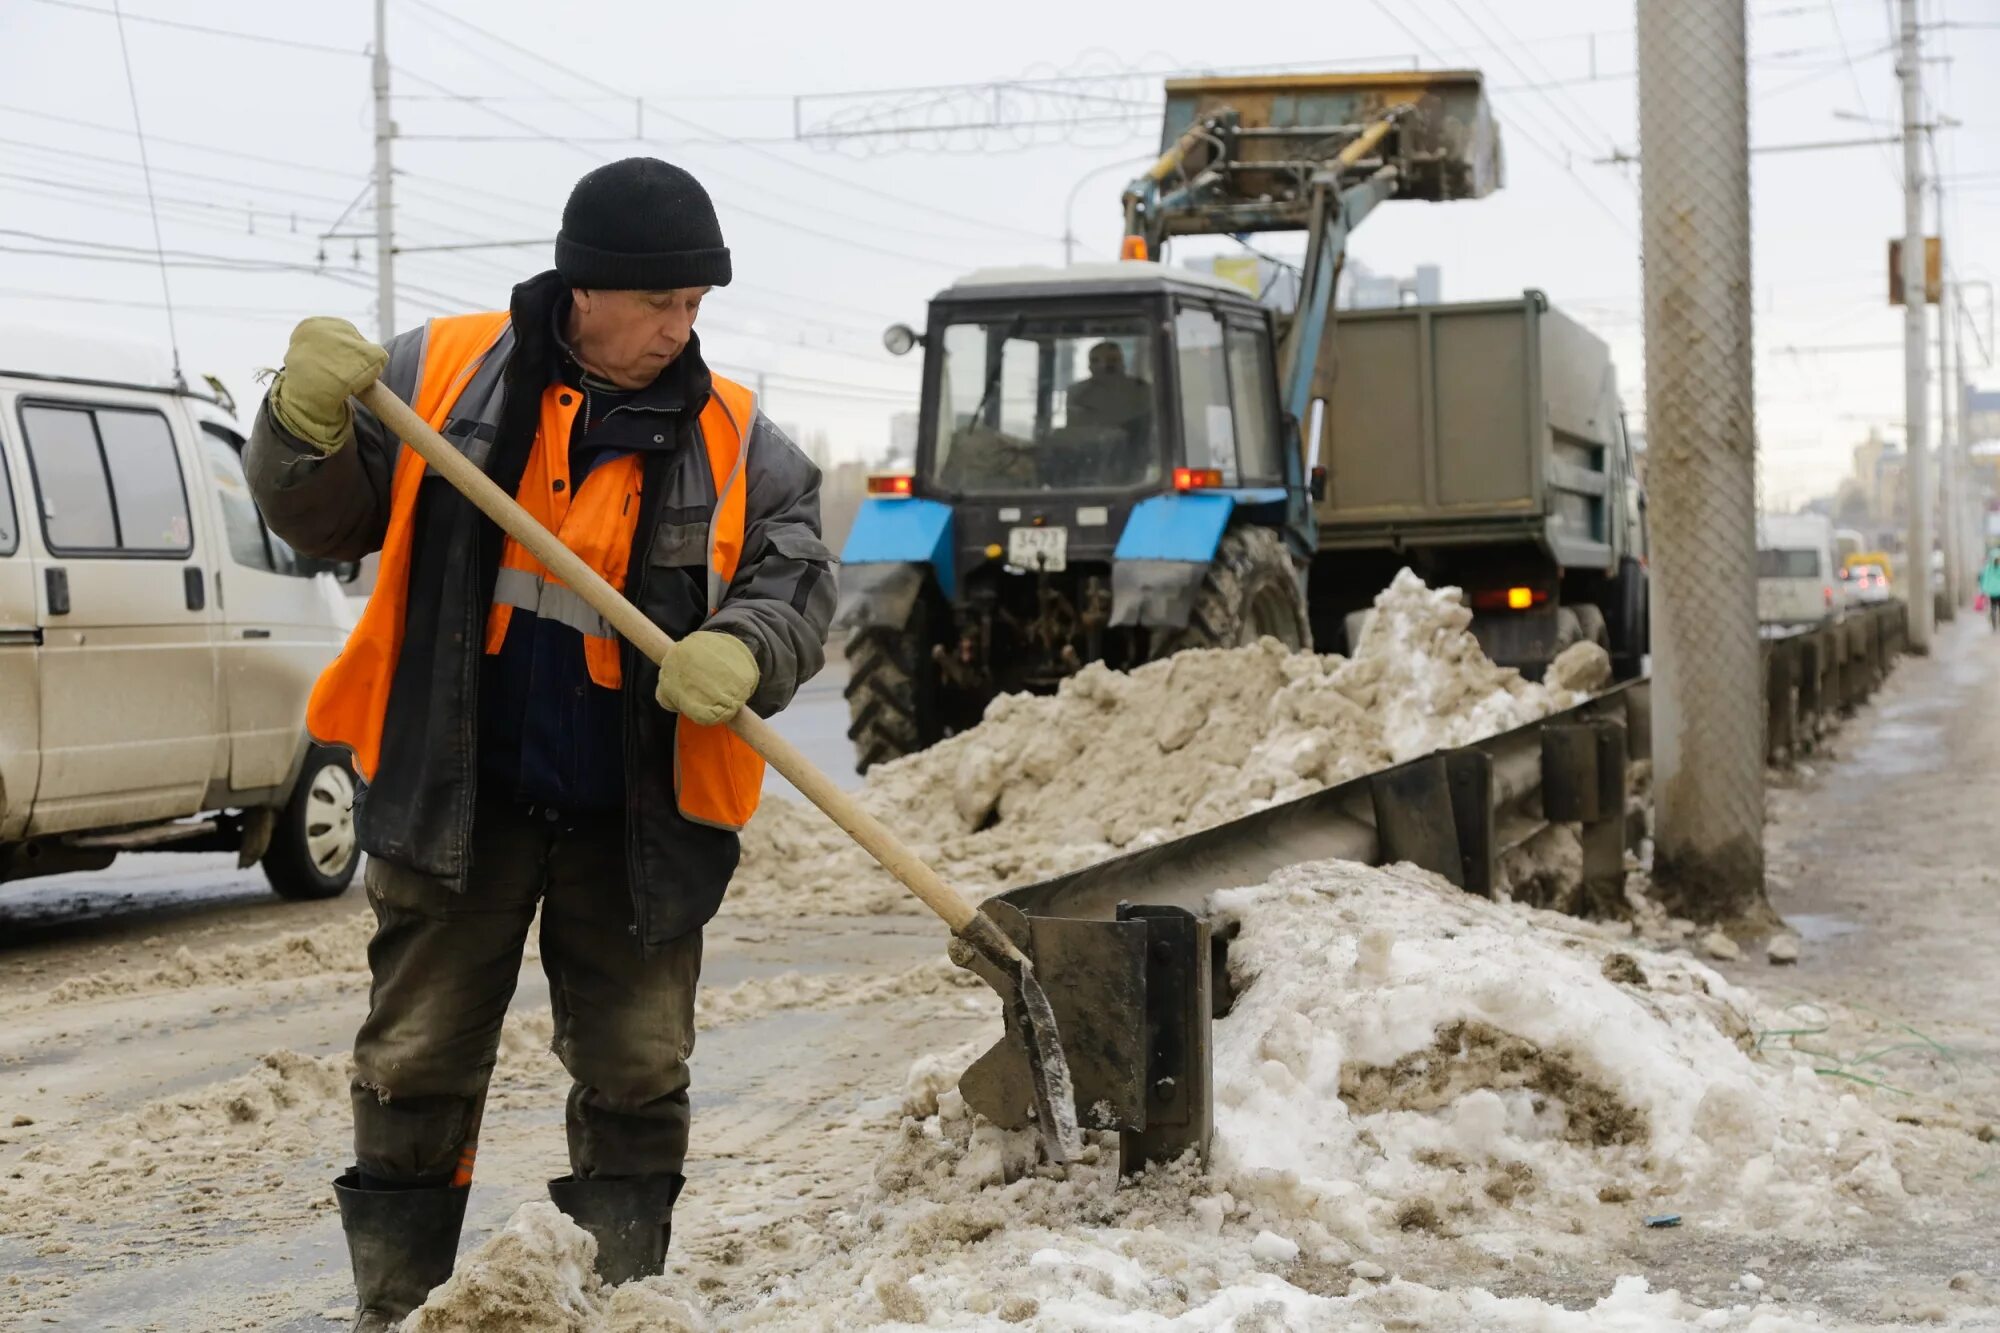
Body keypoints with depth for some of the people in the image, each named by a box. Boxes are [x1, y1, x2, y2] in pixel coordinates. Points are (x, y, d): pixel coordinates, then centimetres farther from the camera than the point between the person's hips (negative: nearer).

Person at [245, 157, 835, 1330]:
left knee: (638, 1076, 8)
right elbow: (324, 521, 3)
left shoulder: (733, 441, -2)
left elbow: (799, 579, -3)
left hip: (634, 822, 1)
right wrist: (310, 422, -17)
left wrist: (743, 651, -25)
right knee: (415, 1068, 7)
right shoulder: (441, 376, -2)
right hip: (452, 797, -1)